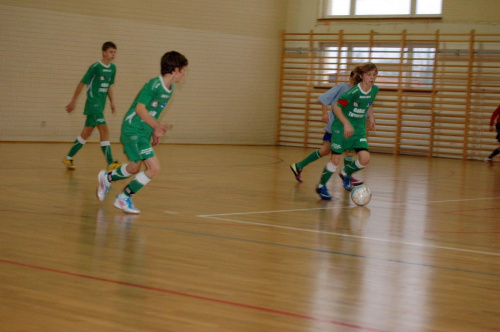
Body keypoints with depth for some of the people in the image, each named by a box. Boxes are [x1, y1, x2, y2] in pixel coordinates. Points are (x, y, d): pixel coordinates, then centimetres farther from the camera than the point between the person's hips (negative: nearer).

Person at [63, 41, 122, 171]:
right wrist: (73, 101, -3)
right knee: (104, 130, -15)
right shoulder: (95, 67, -12)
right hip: (93, 103, -8)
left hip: (100, 105, 8)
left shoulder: (113, 68, 9)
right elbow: (82, 83, -6)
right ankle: (110, 163, -18)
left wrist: (112, 102, 16)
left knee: (86, 133, 13)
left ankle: (68, 158, 25)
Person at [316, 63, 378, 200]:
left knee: (365, 159, -12)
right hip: (341, 128, -5)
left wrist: (371, 117, 9)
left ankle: (347, 173, 20)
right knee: (336, 160, -4)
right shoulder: (354, 92, -22)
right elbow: (336, 107, -18)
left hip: (359, 129, 5)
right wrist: (346, 124, -25)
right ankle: (321, 186, 19)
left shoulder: (375, 90, -3)